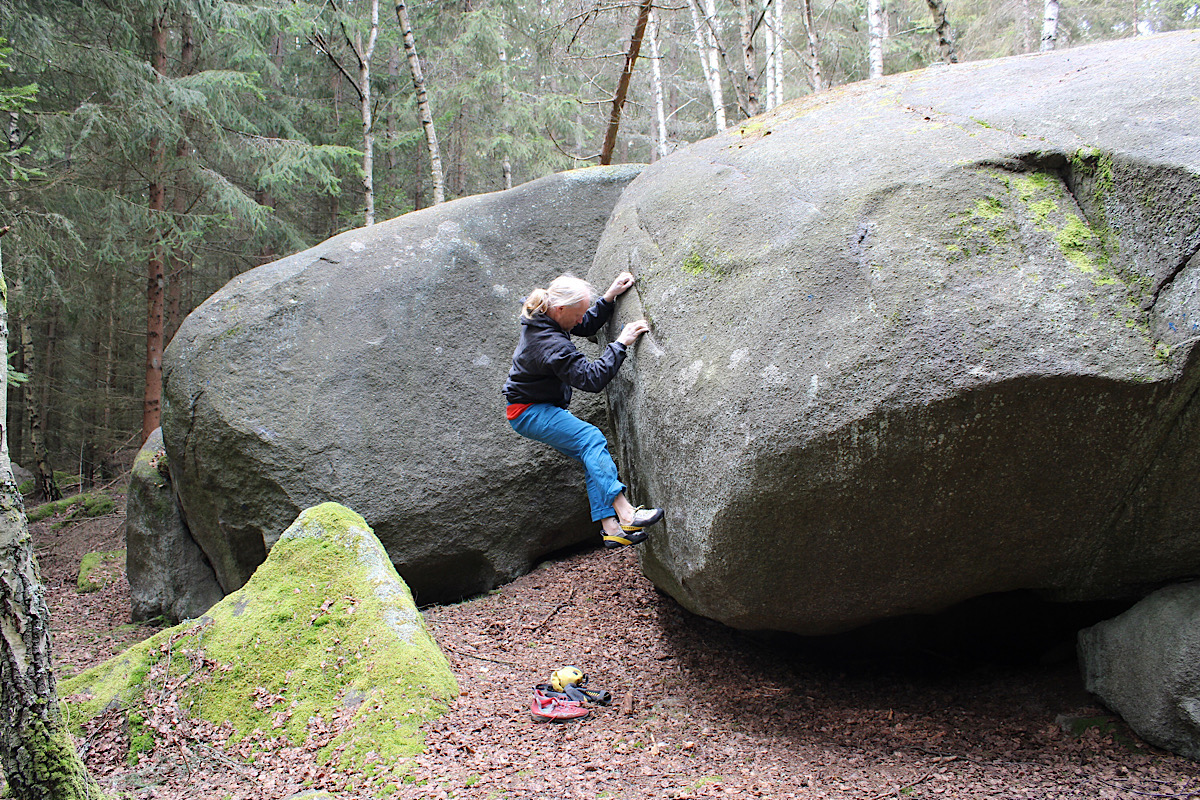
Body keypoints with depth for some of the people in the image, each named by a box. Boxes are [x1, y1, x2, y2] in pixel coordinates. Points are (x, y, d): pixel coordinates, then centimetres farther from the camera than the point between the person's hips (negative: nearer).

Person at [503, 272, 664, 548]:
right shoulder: (550, 344, -30)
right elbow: (592, 378, -31)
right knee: (591, 437, -25)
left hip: (543, 408, 11)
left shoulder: (543, 318, 1)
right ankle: (625, 515, -34)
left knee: (594, 457, -1)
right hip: (528, 413, -11)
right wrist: (620, 344, -26)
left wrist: (609, 297, 4)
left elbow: (587, 326, 17)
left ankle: (610, 526, -9)